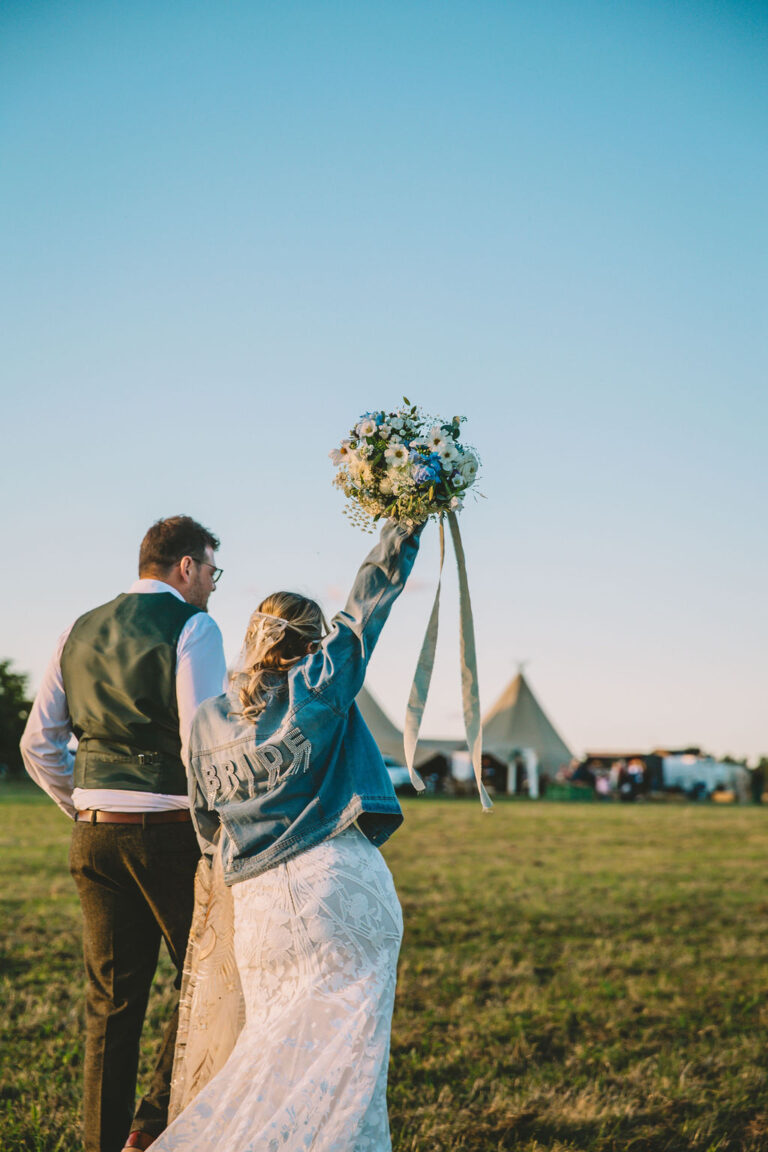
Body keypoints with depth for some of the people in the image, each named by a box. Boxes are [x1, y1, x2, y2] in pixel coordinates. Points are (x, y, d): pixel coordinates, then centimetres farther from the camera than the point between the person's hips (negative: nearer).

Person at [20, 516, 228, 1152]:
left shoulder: (80, 631, 13)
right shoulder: (192, 627, -6)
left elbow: (39, 745, 13)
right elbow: (201, 743, -14)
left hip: (96, 837, 6)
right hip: (170, 832, -6)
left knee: (112, 999, 12)